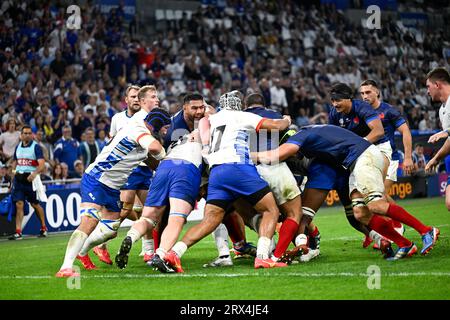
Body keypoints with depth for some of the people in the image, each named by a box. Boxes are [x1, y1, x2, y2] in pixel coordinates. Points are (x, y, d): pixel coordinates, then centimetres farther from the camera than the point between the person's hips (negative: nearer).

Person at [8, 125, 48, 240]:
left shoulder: (36, 147, -7)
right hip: (19, 178, 4)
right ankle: (18, 232, -8)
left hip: (31, 178, -4)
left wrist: (34, 173, -33)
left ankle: (44, 228, 26)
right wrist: (14, 170, 8)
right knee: (19, 204, -5)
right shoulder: (18, 147, 11)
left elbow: (42, 164, -16)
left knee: (35, 204, 7)